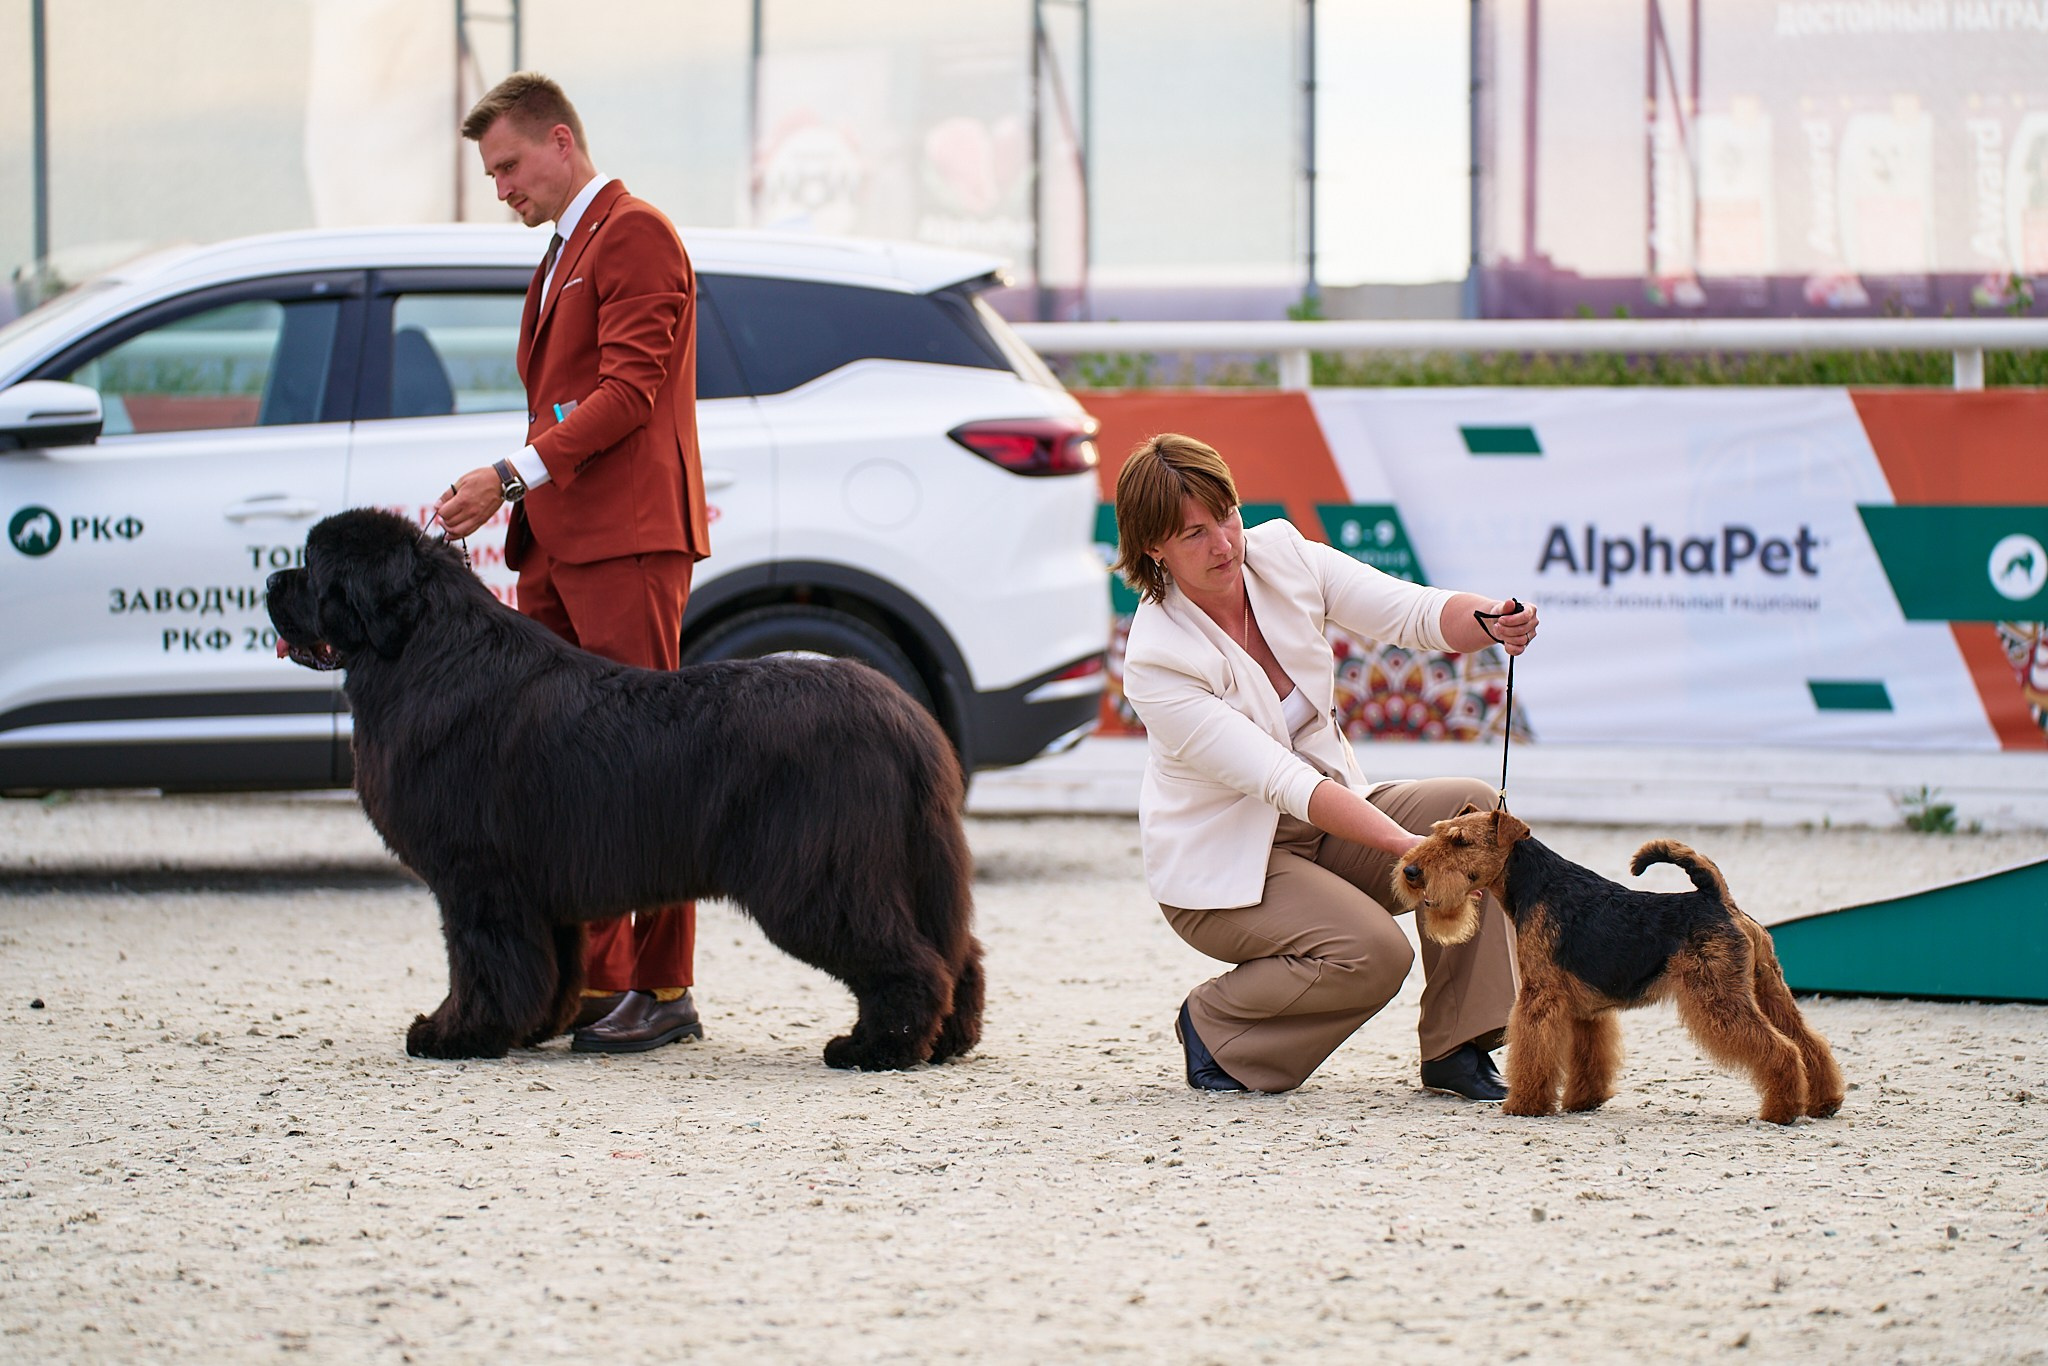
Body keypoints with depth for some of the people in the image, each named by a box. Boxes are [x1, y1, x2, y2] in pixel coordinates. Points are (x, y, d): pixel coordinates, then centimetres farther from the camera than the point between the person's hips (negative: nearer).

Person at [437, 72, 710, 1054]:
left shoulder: (635, 236, -6)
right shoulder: (564, 253, 24)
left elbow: (628, 391, -16)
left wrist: (512, 476, -20)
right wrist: (521, 505, 13)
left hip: (626, 541, -9)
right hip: (559, 547, 9)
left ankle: (661, 991, -4)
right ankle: (594, 981, 9)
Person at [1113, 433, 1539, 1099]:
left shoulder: (1280, 556, -8)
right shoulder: (1156, 661, -25)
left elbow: (1412, 612, -13)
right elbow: (1282, 781, -31)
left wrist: (1491, 620, -37)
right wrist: (1406, 845, -40)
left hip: (1331, 816, 7)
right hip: (1223, 864, -6)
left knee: (1472, 807, -18)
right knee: (1373, 952, -29)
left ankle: (1457, 1051, -12)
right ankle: (1214, 1026, -2)